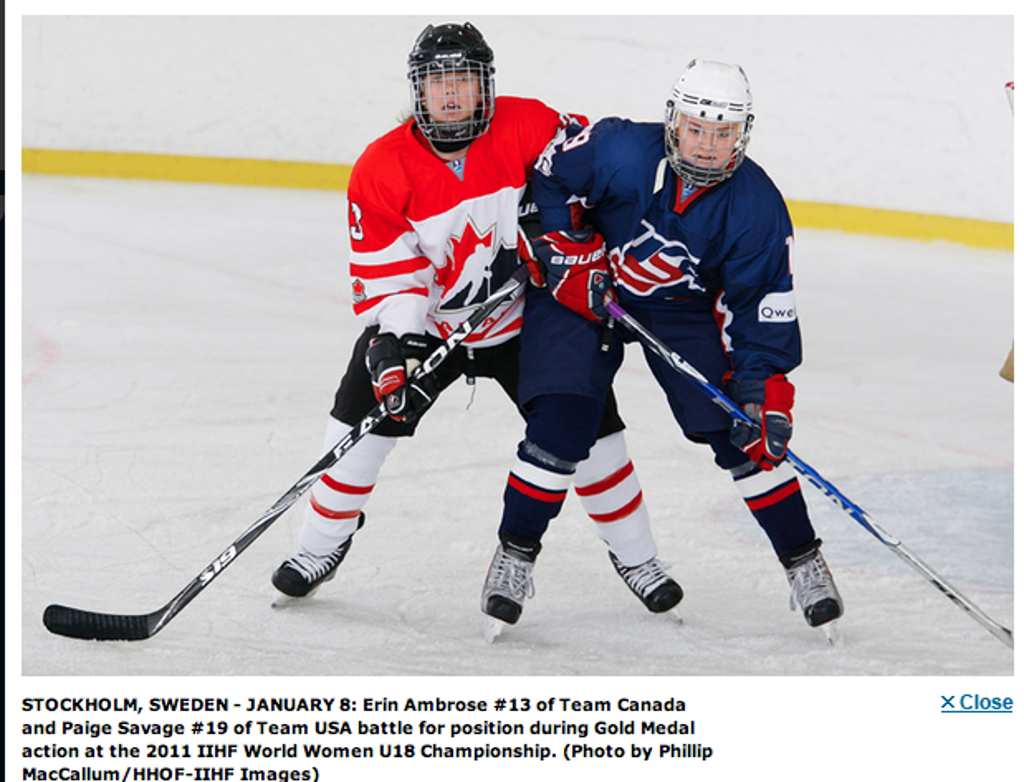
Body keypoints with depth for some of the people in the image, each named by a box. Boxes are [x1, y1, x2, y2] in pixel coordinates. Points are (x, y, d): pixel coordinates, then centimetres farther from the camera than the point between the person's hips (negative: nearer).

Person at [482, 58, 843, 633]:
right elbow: (546, 176, -11)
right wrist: (571, 251, -16)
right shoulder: (618, 150, -28)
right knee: (561, 422, -17)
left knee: (746, 433, -7)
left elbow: (763, 306, -13)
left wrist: (762, 386, -20)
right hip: (582, 289, -2)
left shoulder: (758, 208, -20)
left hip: (685, 309, 2)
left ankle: (804, 562, 9)